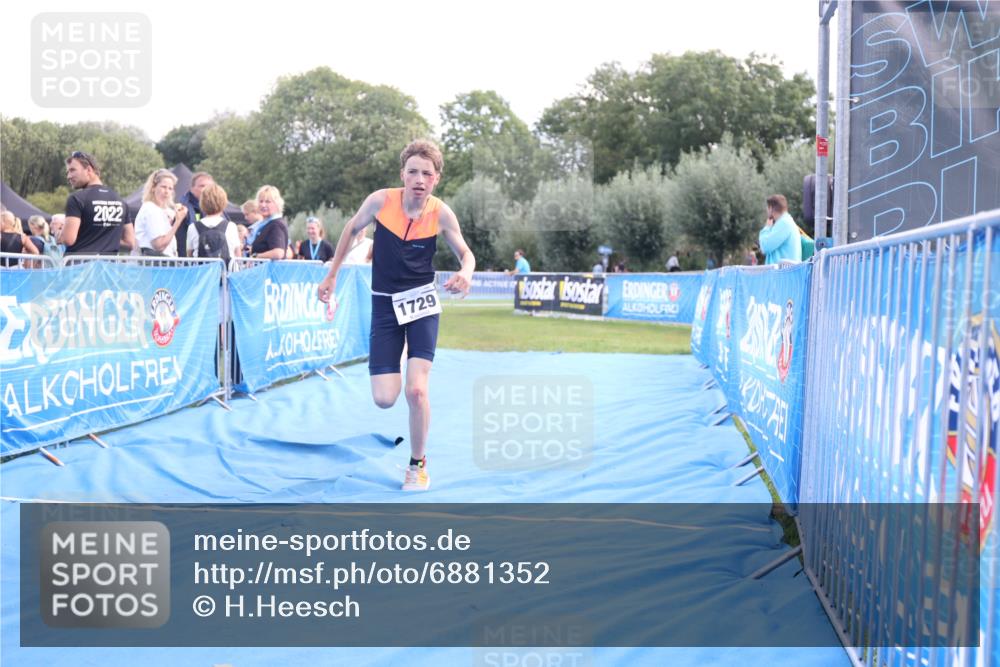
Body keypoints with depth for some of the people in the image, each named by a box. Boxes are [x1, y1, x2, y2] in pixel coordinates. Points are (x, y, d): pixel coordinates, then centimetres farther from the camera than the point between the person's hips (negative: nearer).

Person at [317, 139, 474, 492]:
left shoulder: (441, 213, -12)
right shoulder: (380, 201, -12)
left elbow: (466, 254, 1)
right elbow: (352, 228, 7)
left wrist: (465, 273, -24)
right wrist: (331, 276, 11)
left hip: (421, 302, -1)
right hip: (385, 303, 1)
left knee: (416, 390, -16)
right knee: (384, 399, -6)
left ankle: (418, 463, 9)